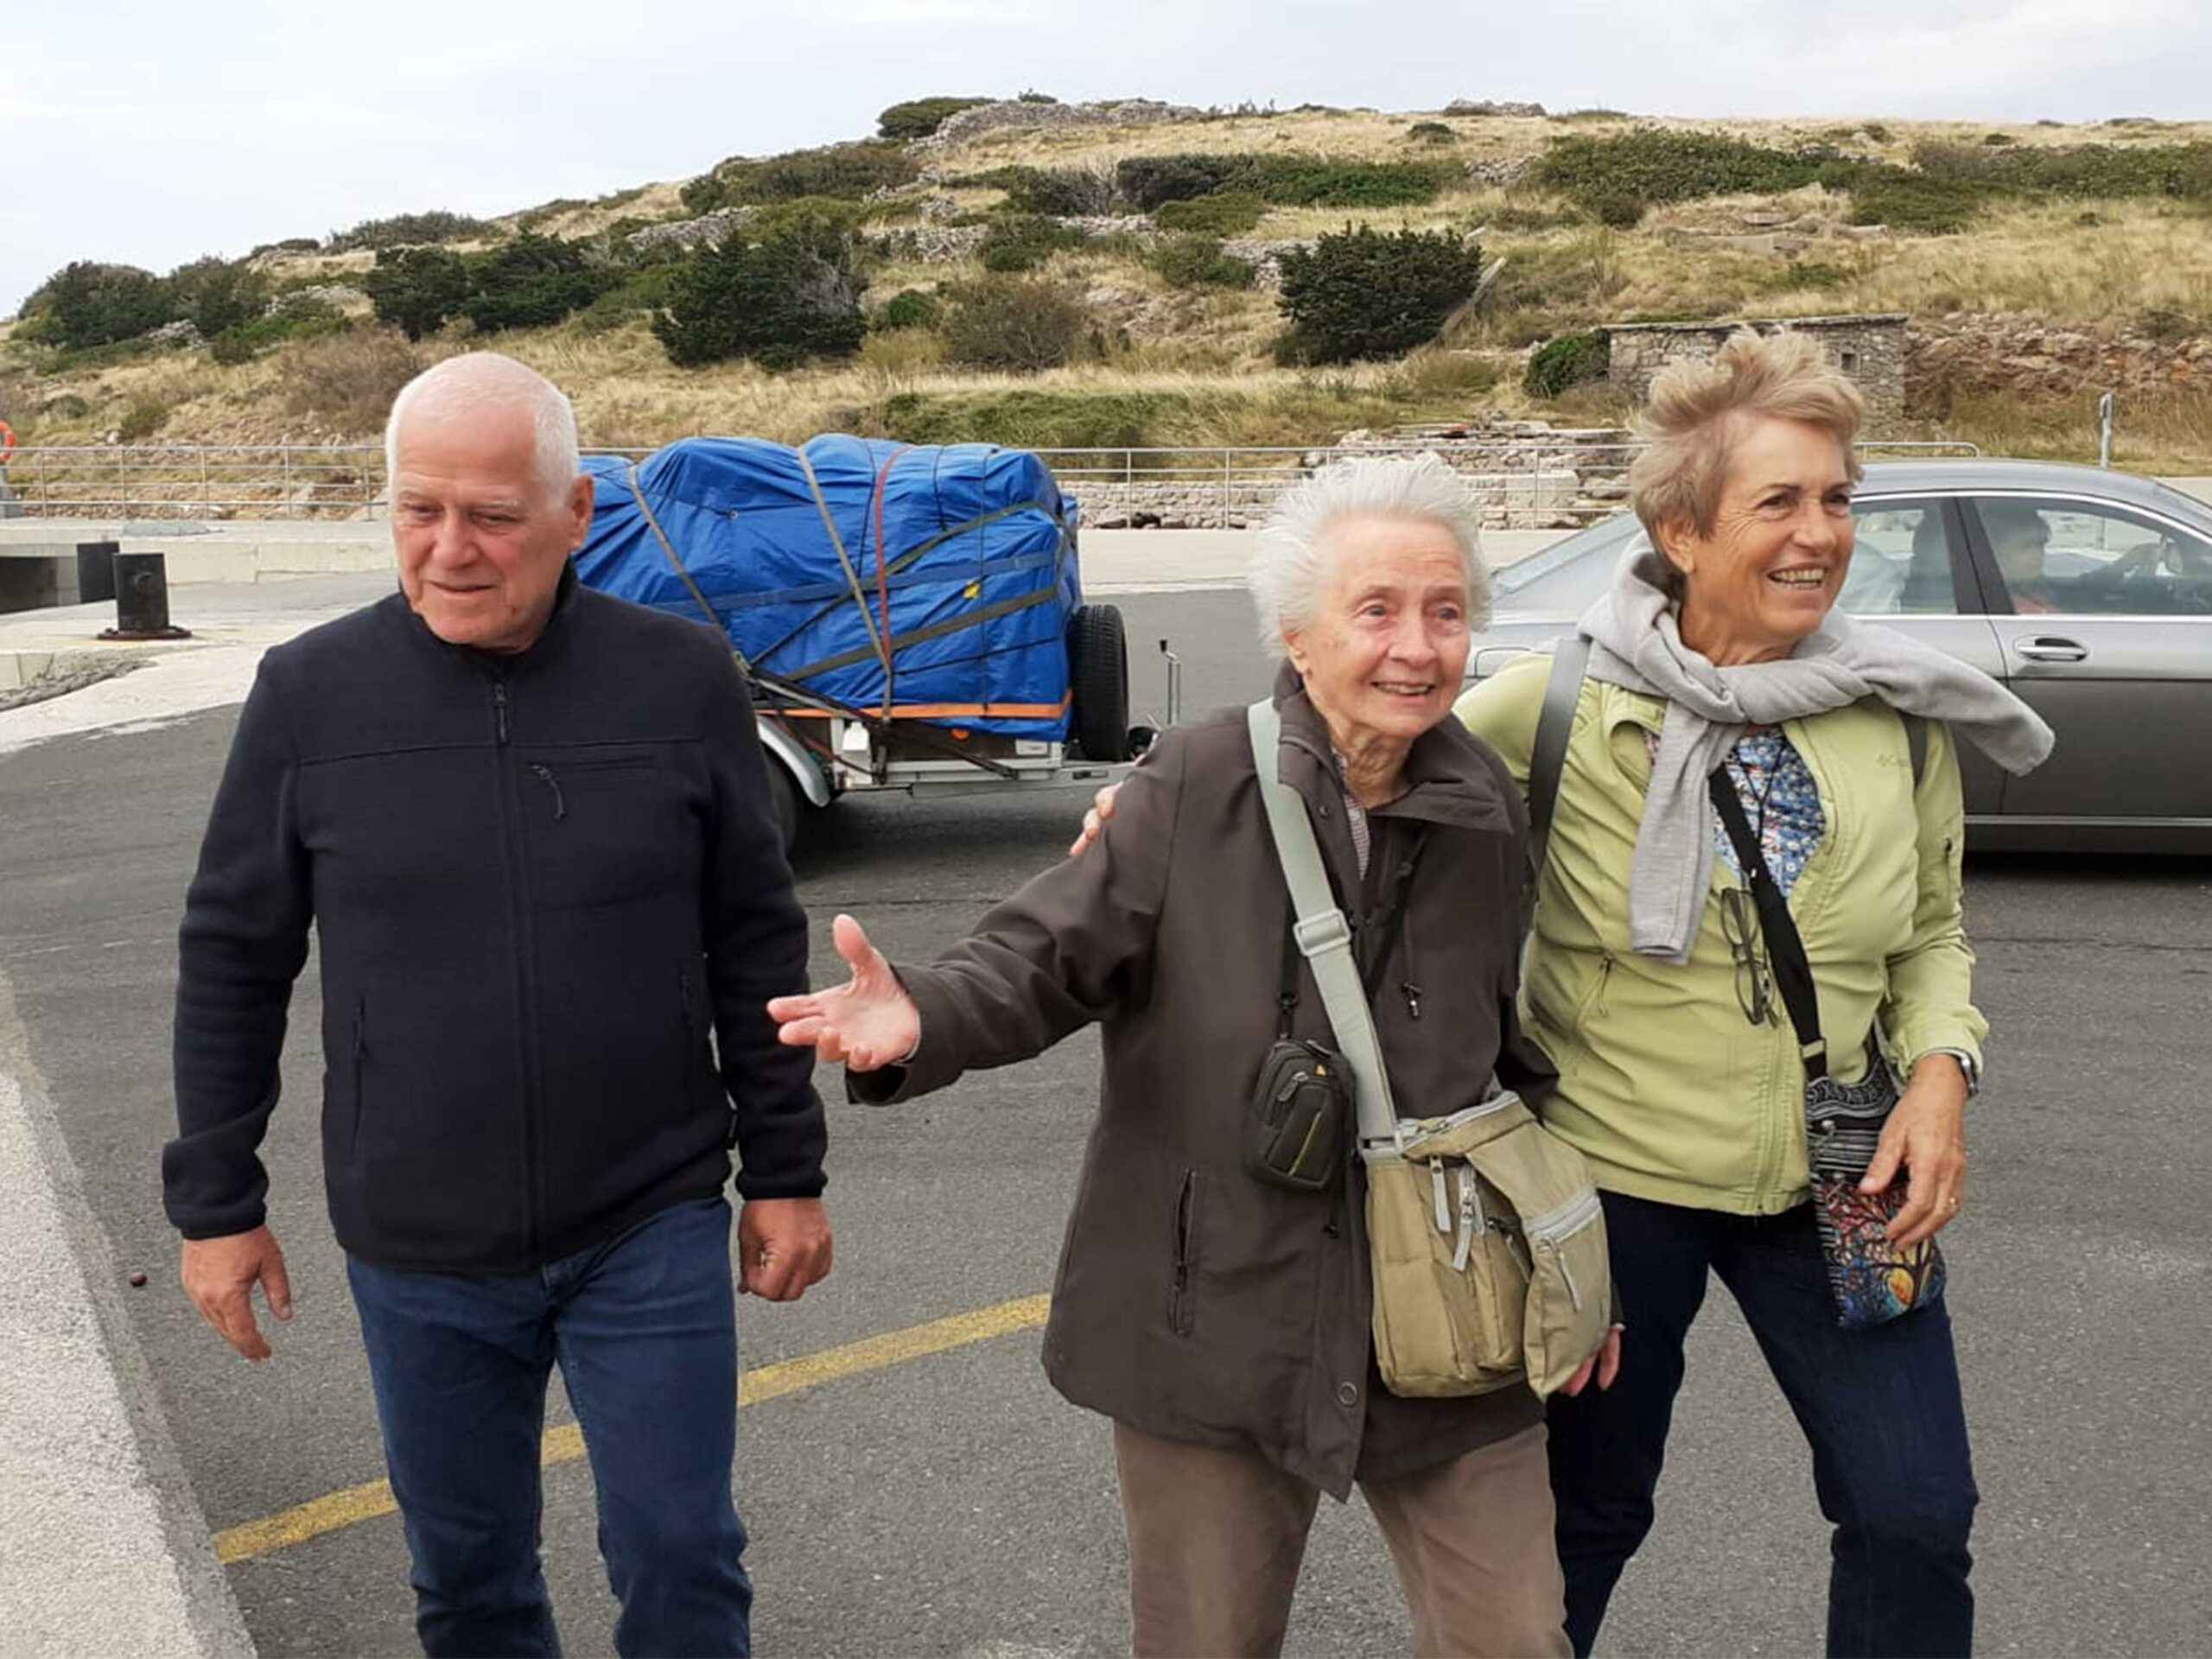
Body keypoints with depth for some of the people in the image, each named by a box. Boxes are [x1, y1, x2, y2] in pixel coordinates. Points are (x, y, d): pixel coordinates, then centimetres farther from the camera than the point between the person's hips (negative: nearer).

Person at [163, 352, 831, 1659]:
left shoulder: (683, 680, -7)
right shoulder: (311, 694, -6)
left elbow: (757, 944, 1)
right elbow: (233, 962, 3)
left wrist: (786, 1173, 2)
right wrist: (215, 1204, 4)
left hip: (651, 1231, -1)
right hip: (418, 1253, 1)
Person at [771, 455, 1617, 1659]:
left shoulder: (1491, 815, -1)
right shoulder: (1192, 789, -11)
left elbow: (1537, 1056, 10)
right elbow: (1049, 954, -13)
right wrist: (922, 1021, -35)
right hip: (1212, 1316, -2)